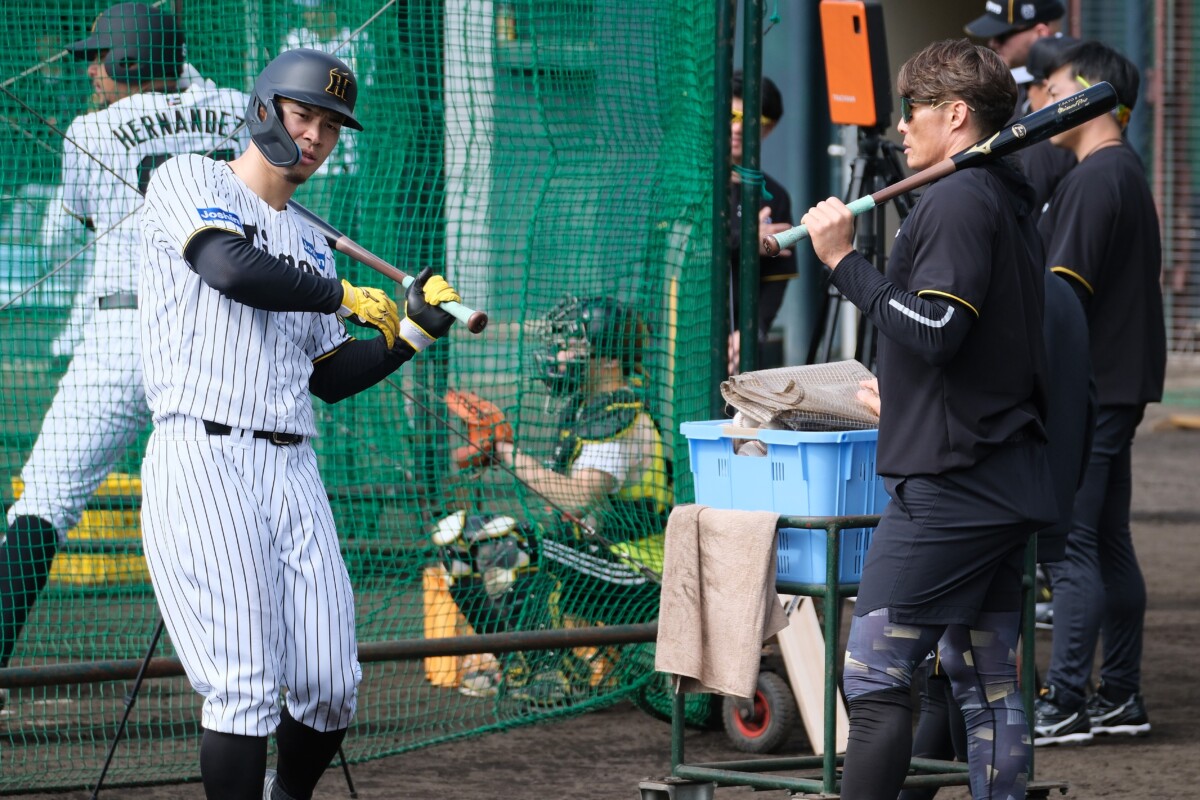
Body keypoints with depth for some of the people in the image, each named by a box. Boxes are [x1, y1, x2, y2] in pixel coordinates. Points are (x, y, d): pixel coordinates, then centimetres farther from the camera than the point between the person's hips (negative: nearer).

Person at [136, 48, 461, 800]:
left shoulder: (310, 245, 23)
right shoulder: (189, 180, 3)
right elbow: (232, 269, -17)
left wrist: (413, 330, 10)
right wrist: (345, 296, -5)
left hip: (291, 469, 7)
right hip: (201, 457, -7)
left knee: (331, 688, 2)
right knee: (245, 687, -16)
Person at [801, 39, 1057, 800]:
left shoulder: (957, 201, -13)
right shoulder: (1010, 201, 17)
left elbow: (933, 329, -22)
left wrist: (845, 261, -16)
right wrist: (900, 396, 36)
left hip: (949, 483, -10)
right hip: (1009, 482, 10)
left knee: (875, 678, -10)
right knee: (988, 682, 10)